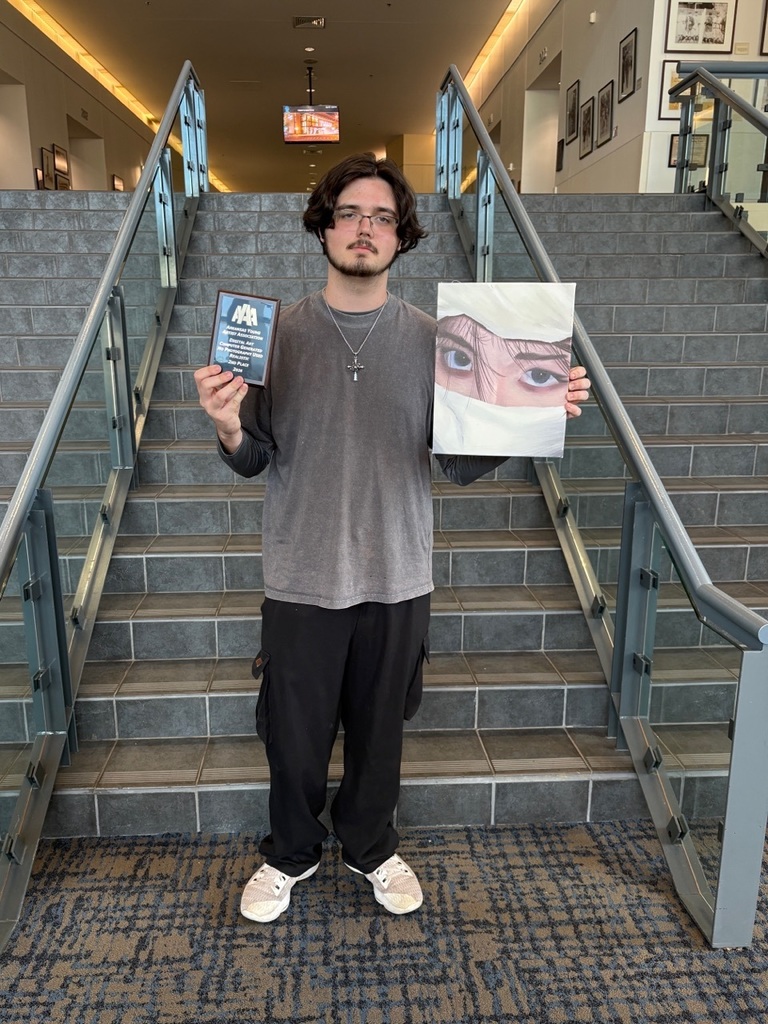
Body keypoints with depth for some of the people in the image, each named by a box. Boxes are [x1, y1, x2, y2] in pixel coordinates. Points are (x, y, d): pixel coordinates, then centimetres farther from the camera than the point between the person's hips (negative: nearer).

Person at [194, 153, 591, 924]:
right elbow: (254, 462, -5)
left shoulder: (429, 338, -2)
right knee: (294, 731, 15)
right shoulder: (279, 332, -4)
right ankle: (290, 854, 44)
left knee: (379, 730, 18)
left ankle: (371, 846, 47)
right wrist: (229, 428, -26)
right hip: (302, 578, 0)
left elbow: (462, 463, -3)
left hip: (396, 578, 1)